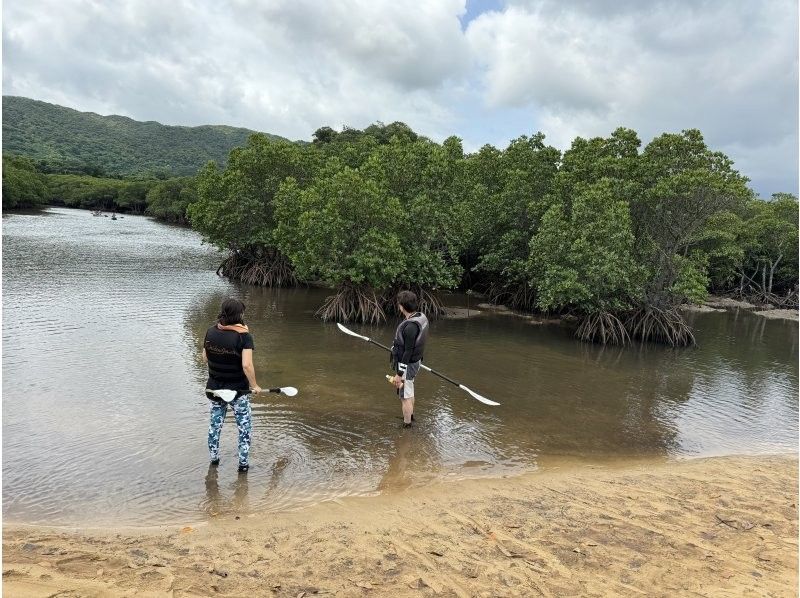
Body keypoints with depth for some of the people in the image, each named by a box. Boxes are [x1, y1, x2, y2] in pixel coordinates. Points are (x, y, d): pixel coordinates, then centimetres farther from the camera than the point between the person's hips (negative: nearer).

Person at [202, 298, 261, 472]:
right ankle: (243, 463, 18)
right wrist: (254, 385, -12)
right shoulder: (244, 336, -20)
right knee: (244, 426, 13)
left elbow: (205, 358, 5)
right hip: (238, 390, -4)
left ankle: (213, 457, 36)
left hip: (214, 388, 4)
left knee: (215, 423, 22)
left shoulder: (210, 332, -6)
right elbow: (247, 365, -25)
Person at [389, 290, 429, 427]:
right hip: (415, 361, 10)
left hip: (407, 364, -10)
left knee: (405, 397, 5)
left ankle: (406, 426, 18)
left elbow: (408, 352, -26)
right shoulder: (421, 317, 0)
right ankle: (410, 416, 48)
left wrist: (399, 374, -21)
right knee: (409, 393, 28)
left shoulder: (410, 326, -29)